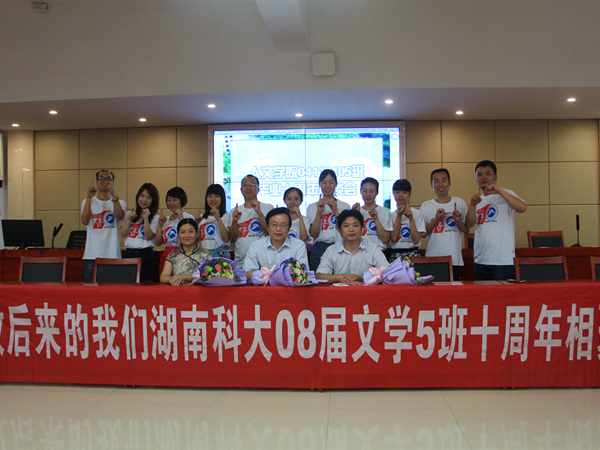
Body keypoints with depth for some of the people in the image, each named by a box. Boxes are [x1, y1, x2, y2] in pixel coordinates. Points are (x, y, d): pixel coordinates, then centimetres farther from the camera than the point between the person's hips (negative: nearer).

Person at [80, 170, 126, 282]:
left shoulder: (120, 203, 11)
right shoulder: (88, 201, 12)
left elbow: (119, 216, -13)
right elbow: (85, 221, -8)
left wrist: (114, 195, -26)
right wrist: (89, 197, -17)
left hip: (112, 255, 0)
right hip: (91, 255, 1)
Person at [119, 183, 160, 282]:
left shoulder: (155, 218, 4)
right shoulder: (128, 214, 15)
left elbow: (148, 237, -7)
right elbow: (122, 234, 5)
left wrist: (146, 219, -13)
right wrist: (129, 219, -5)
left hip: (147, 255, -2)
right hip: (129, 254, 3)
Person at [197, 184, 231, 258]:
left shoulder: (226, 216, -2)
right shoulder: (202, 217, 14)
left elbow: (226, 239, -14)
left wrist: (219, 219, -16)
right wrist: (197, 224, 2)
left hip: (220, 254, -4)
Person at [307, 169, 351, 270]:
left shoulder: (344, 206, 10)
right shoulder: (312, 207, 10)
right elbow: (314, 234, 0)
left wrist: (335, 211, -12)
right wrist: (319, 213, -10)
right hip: (319, 250, 0)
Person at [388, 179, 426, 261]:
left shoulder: (417, 213, 3)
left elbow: (416, 240, -5)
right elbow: (393, 238, -7)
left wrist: (411, 219, -12)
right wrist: (399, 216, -8)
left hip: (412, 254, -1)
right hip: (394, 256, 1)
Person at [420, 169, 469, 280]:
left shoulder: (460, 203, 8)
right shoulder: (426, 206, 6)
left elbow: (466, 231, 9)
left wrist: (458, 221, -10)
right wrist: (436, 220, -10)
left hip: (455, 260, 1)